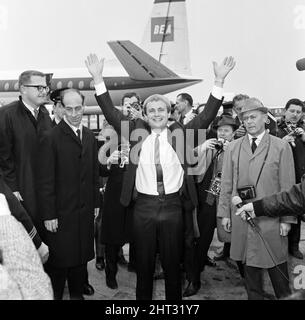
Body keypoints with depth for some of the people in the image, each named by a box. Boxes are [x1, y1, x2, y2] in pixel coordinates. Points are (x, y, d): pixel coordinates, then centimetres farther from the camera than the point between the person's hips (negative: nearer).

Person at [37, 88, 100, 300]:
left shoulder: (90, 137, 7)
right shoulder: (52, 138, -11)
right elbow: (46, 180, -12)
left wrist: (96, 202, 9)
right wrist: (48, 215, -13)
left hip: (85, 210, 5)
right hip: (61, 211, -5)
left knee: (81, 256, 16)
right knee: (58, 260, 8)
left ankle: (78, 293, 34)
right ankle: (55, 294, 28)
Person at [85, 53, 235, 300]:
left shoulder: (180, 133, 4)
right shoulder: (136, 133, 3)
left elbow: (207, 115, 0)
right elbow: (111, 112, 1)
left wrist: (219, 81, -8)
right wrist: (98, 79, -6)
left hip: (172, 206, 0)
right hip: (144, 206, 0)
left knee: (173, 263, 14)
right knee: (144, 264, 14)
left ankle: (174, 299, 32)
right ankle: (143, 297, 31)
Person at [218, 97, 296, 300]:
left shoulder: (281, 147, -1)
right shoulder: (233, 148, 6)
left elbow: (288, 186, -3)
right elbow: (226, 184, 7)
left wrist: (287, 219, -7)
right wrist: (225, 213, 3)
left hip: (271, 218, -2)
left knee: (276, 264, 9)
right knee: (249, 264, 13)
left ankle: (284, 296, 30)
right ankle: (254, 296, 30)